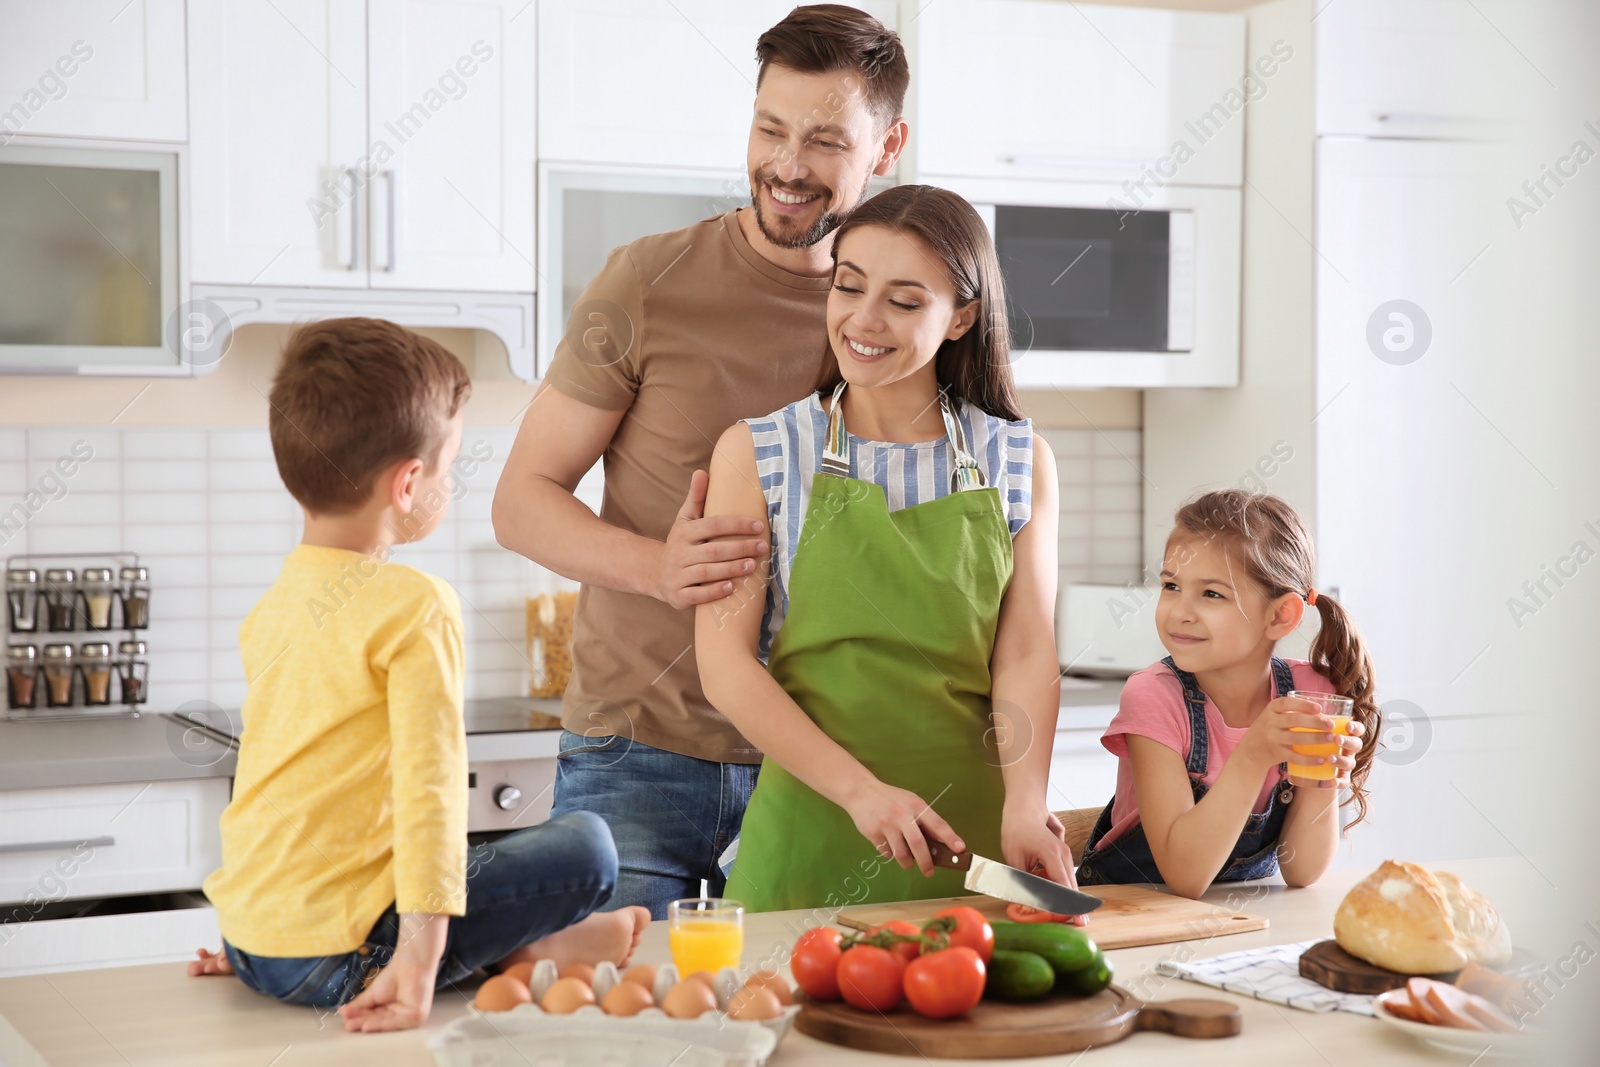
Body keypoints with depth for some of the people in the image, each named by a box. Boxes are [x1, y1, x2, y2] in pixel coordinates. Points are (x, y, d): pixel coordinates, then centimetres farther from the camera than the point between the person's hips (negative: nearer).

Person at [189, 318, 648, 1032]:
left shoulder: (272, 606, 12)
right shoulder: (416, 607, -13)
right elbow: (431, 786, -21)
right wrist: (418, 960, -25)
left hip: (248, 936, 9)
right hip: (334, 954, -9)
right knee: (586, 846, -6)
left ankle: (513, 950, 13)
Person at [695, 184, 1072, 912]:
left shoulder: (1020, 462, 6)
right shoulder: (755, 454, 0)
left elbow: (1026, 654, 1)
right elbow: (725, 666, -5)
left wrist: (1025, 805, -17)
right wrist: (860, 790, -16)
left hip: (972, 837, 2)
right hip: (809, 837, -1)